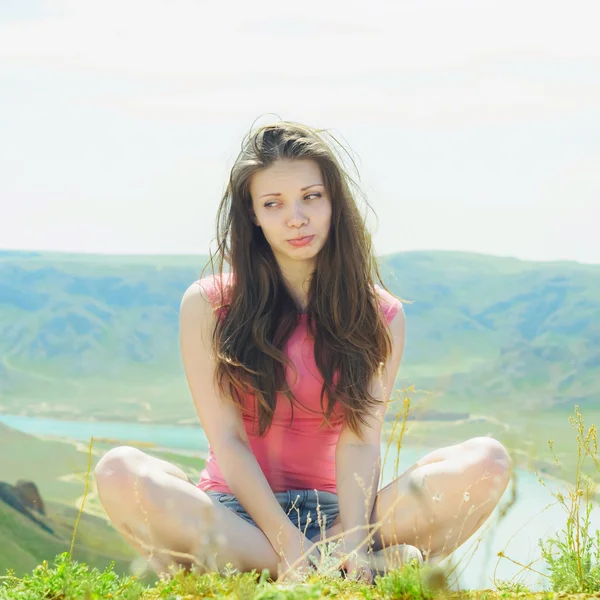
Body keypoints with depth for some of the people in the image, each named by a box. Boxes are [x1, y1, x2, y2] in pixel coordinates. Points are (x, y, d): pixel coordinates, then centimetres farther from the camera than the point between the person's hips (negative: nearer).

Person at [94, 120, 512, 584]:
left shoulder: (382, 317, 5)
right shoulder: (207, 306, 0)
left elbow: (360, 441, -7)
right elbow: (227, 440, -8)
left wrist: (352, 542, -26)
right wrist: (288, 543, -22)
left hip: (331, 514, 1)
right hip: (234, 515, -1)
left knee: (487, 462, -20)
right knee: (119, 472, -34)